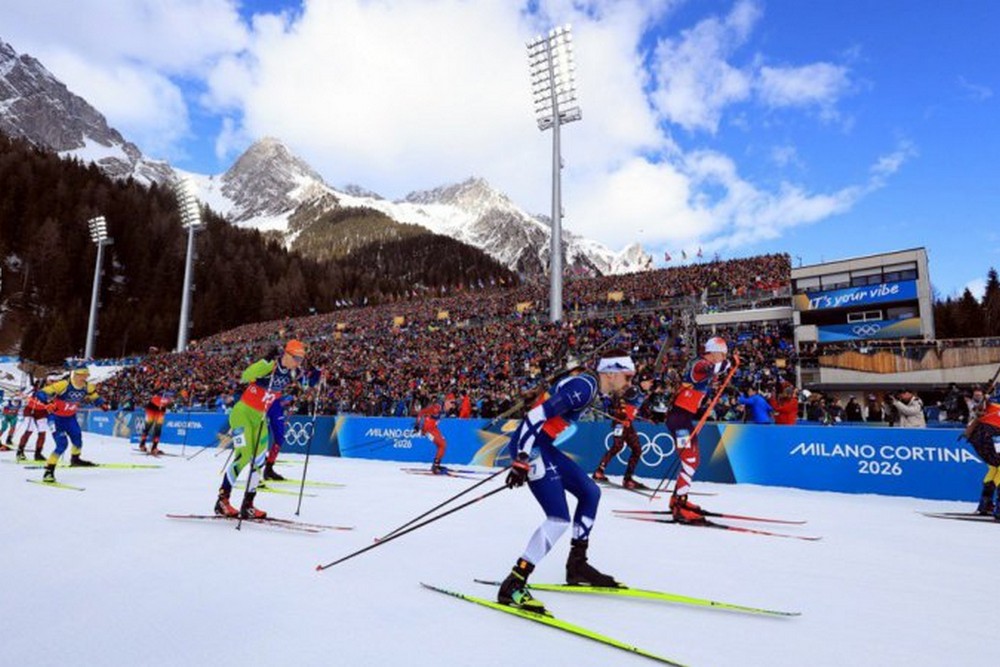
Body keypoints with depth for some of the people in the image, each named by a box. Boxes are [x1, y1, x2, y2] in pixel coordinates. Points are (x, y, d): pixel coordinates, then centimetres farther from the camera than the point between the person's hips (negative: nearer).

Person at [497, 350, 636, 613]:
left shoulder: (589, 386, 14)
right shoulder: (584, 386, -17)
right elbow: (537, 415, -24)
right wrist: (522, 460, -27)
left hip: (543, 447, 10)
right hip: (530, 447, -10)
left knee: (590, 492, 15)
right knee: (559, 519, -14)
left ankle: (577, 565, 25)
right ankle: (512, 585, -8)